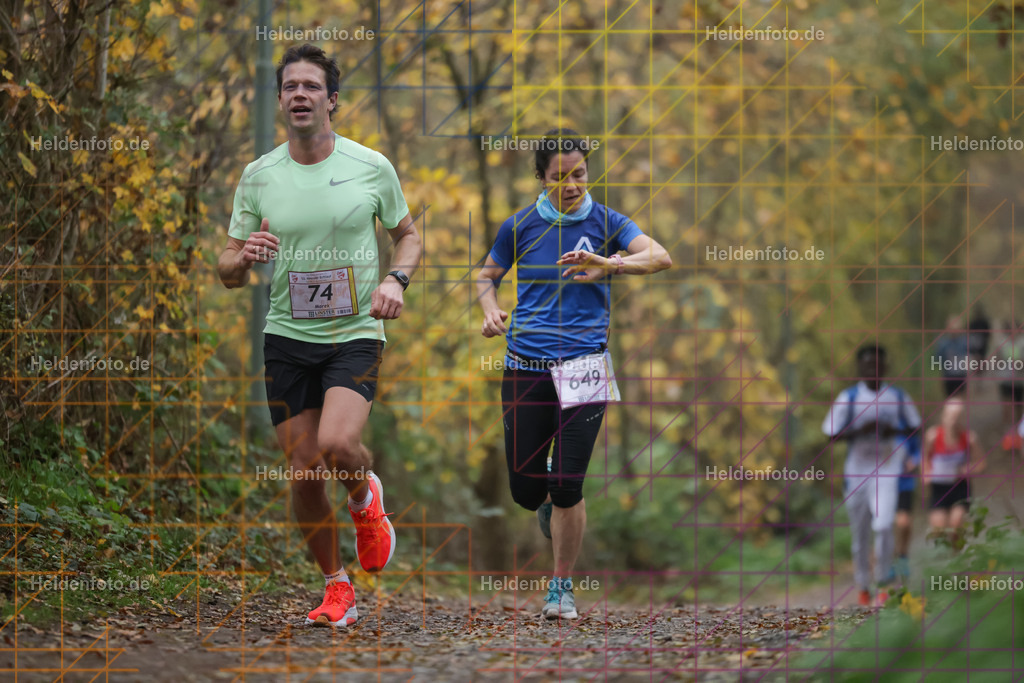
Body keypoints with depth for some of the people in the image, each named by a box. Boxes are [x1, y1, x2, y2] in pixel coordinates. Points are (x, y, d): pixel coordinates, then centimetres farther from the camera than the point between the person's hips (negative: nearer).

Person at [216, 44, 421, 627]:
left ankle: (365, 497, 11)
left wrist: (396, 280, -7)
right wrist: (244, 257, -17)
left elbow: (408, 233, 14)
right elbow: (229, 273, 8)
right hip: (287, 338, 2)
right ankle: (337, 586, 19)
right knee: (304, 472, 0)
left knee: (337, 445, -25)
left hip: (356, 333, -2)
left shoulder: (372, 167, -1)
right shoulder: (258, 176, 2)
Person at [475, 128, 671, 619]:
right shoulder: (519, 227, 6)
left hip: (584, 364, -2)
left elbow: (661, 257, -11)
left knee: (567, 488, -9)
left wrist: (608, 264, -28)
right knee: (524, 490, 2)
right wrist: (491, 312, -2)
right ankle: (552, 505, 40)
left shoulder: (604, 223, 2)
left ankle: (562, 586, 10)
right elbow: (487, 275, 19)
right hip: (525, 366, 2)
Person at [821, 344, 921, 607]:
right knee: (860, 532, 7)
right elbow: (833, 435, 0)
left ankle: (883, 583, -7)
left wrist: (893, 430, -7)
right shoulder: (848, 398, 1)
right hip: (857, 470, 1)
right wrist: (861, 429, -16)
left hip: (888, 469, -1)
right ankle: (863, 587, 22)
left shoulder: (898, 396, 5)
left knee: (883, 525, -18)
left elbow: (914, 427, 14)